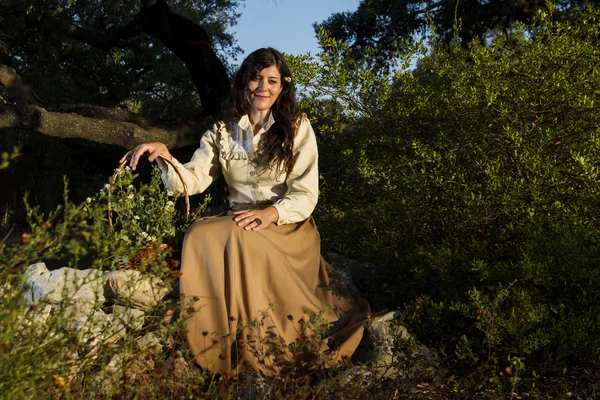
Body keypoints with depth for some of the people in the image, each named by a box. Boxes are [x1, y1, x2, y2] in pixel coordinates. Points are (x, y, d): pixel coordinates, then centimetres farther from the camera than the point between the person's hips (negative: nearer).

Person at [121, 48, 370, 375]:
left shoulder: (297, 127, 1)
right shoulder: (222, 132, 9)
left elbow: (306, 194, -5)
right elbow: (193, 180, -2)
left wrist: (272, 214, -23)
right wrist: (166, 160, -22)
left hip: (289, 227, -3)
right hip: (238, 225, 3)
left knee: (238, 238, -33)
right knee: (201, 235, -29)